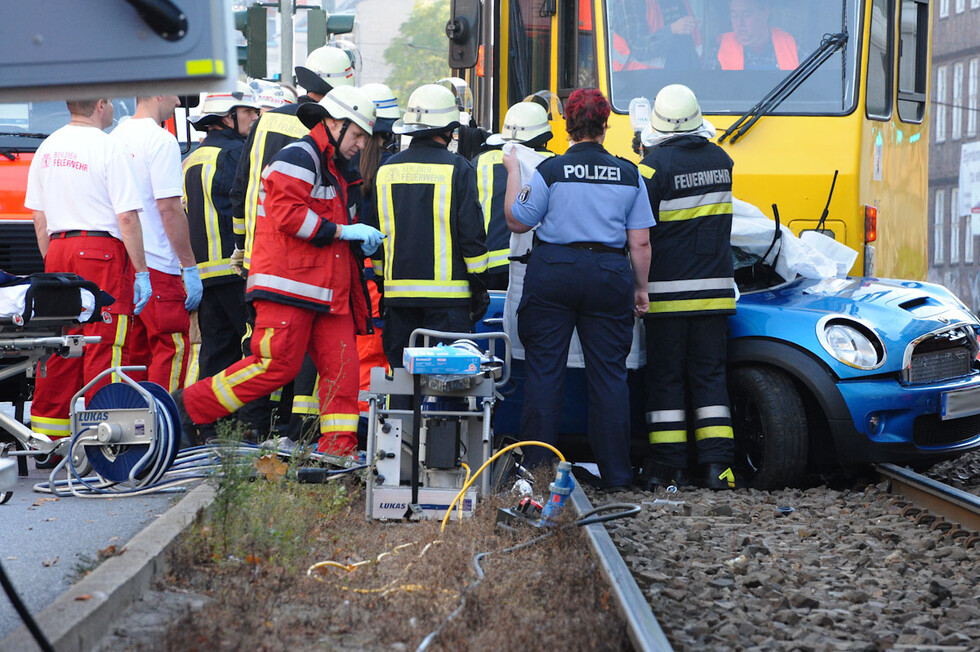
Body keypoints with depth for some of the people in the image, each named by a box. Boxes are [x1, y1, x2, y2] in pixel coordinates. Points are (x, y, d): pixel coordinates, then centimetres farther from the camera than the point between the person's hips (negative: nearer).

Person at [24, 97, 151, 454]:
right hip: (102, 251, -7)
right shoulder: (106, 147, -8)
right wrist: (141, 271, -8)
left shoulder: (48, 147, 13)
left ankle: (45, 439, 11)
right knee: (104, 345, -5)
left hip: (59, 248, 7)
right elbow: (126, 217, -11)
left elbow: (39, 217, 17)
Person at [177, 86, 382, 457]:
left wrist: (360, 244, 14)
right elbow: (288, 216, -20)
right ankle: (187, 406, -3)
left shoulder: (333, 168, 25)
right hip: (288, 285, -10)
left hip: (326, 292, 10)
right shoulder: (298, 158, -7)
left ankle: (338, 448, 1)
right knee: (277, 365, -13)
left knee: (341, 364, 0)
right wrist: (343, 231, -15)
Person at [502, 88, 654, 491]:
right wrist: (640, 288, 14)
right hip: (609, 276, 2)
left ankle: (537, 469, 6)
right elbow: (640, 242, 3)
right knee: (609, 373, 7)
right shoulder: (628, 174, 2)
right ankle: (615, 473, 8)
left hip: (553, 273, -1)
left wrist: (513, 173, 13)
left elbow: (517, 221, 3)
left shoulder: (551, 170, -5)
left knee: (544, 370, 6)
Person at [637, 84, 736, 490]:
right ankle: (716, 463, 3)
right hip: (714, 287, 4)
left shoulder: (656, 164, -12)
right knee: (709, 374, 8)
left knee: (666, 376, 4)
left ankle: (667, 464, 6)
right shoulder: (721, 161, 6)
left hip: (667, 290, -4)